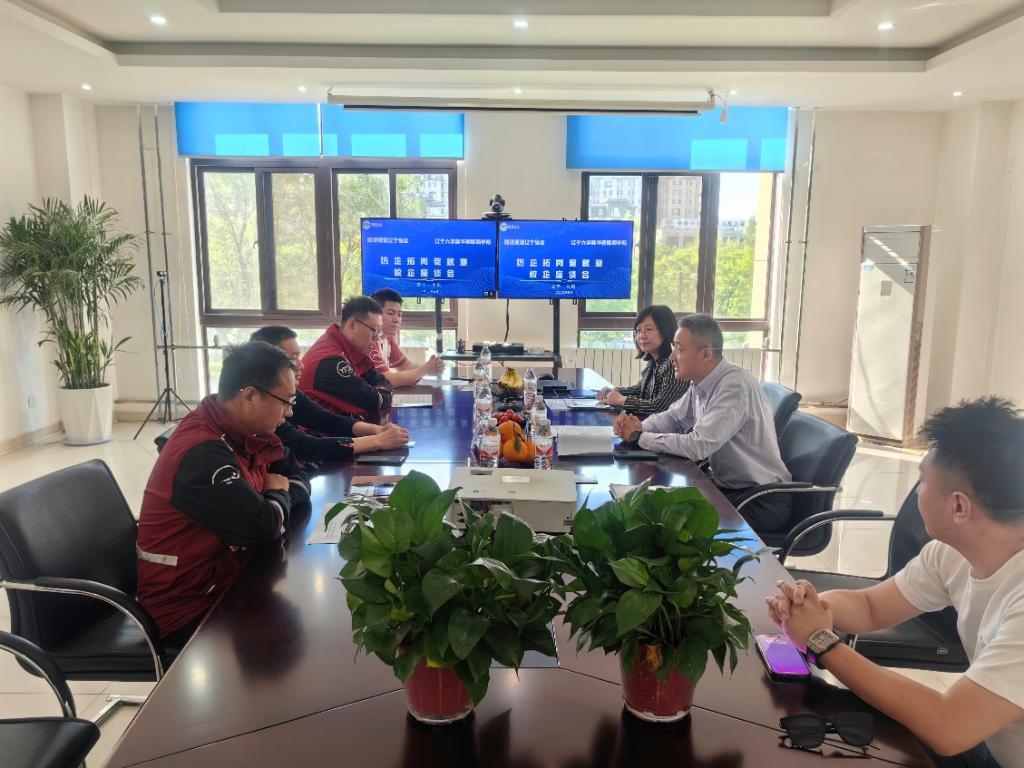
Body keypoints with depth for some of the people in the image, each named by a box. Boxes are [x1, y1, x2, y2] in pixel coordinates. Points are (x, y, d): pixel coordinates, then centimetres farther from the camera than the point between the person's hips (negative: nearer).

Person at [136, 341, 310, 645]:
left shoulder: (247, 432, 0)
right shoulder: (203, 453, -27)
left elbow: (299, 482, 9)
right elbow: (263, 526, -28)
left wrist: (275, 500, -13)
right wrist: (278, 494, -7)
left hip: (227, 579, 8)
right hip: (187, 608, -8)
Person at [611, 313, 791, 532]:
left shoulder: (735, 386, -25)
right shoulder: (701, 383, 0)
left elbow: (697, 446, -30)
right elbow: (672, 418, 15)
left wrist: (639, 437, -19)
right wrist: (638, 426, -7)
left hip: (762, 502, -7)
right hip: (727, 485, 7)